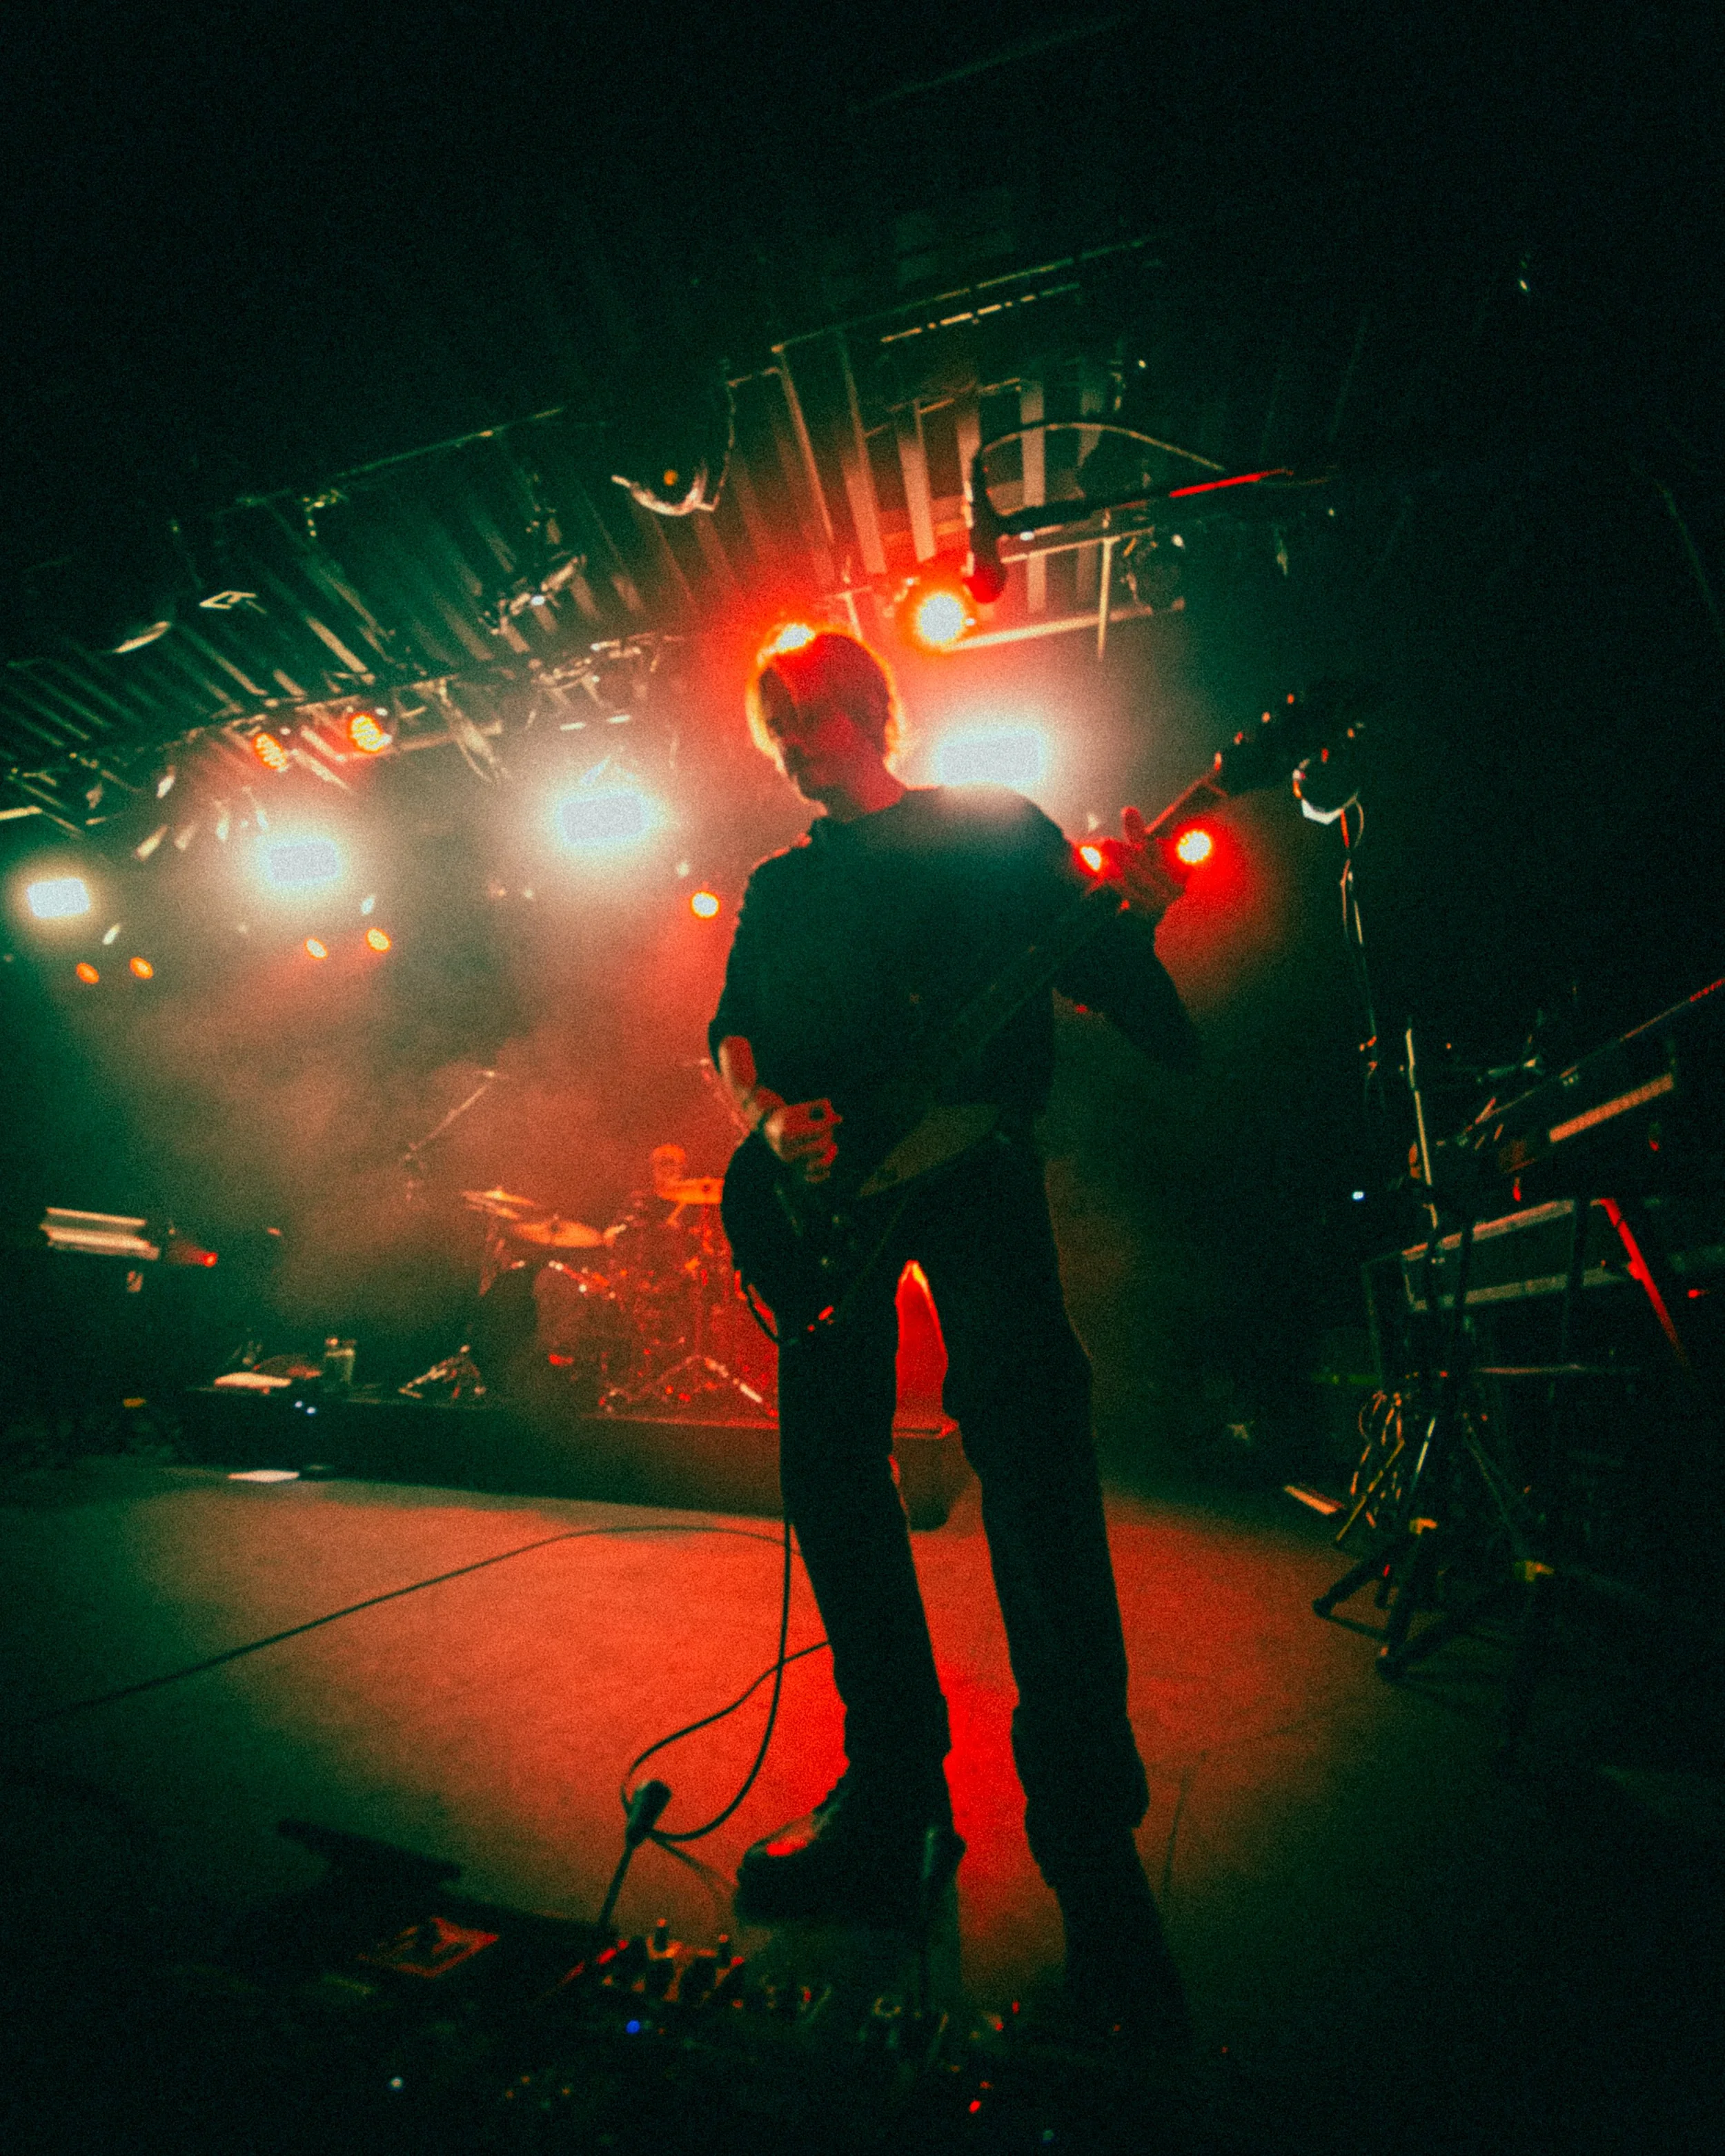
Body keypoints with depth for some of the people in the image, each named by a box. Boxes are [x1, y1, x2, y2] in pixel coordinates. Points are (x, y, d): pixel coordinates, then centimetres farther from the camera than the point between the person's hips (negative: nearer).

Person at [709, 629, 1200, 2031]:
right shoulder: (778, 889, 24)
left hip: (971, 1154, -4)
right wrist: (771, 1117, -4)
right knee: (829, 1466, 1)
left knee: (1030, 1460, -14)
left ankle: (1091, 1843, 2)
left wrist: (1132, 917, -18)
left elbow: (1092, 969, 5)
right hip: (822, 1182, 5)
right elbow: (733, 1034, 17)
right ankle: (897, 1802, 19)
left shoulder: (996, 826, 13)